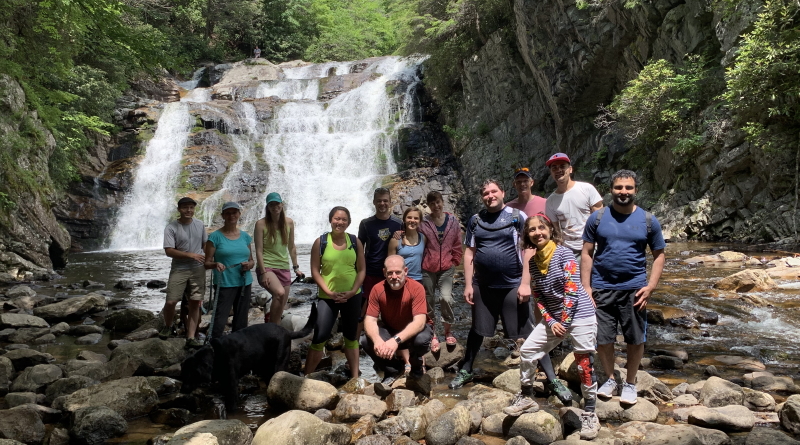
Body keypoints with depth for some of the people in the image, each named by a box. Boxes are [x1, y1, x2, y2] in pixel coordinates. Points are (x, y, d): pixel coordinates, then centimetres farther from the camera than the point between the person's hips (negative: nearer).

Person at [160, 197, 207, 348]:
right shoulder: (171, 228, -7)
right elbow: (169, 251, -13)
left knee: (195, 303, 1)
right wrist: (191, 255, -19)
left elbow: (206, 244, 17)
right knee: (170, 302, -7)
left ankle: (191, 337, 6)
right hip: (179, 269, -3)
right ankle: (167, 326, 23)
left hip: (198, 269, 3)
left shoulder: (200, 225, 7)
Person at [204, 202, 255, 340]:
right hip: (224, 284, -4)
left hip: (244, 283, 4)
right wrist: (216, 264, -24)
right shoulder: (215, 237, -2)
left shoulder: (245, 236, 11)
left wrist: (249, 264, -5)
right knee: (220, 321, -10)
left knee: (241, 322, 8)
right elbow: (207, 263, -3)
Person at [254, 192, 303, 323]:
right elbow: (259, 251, -10)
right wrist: (263, 273, -17)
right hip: (267, 267, -5)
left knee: (280, 306, 5)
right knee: (280, 293, -31)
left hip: (284, 268, 5)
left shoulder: (289, 223, 4)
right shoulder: (261, 224, -8)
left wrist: (296, 267, 14)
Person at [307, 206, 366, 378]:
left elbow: (361, 270, 3)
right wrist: (329, 292, -14)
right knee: (319, 338, -6)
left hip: (352, 297, 2)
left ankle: (355, 377, 23)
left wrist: (353, 291, -10)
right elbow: (315, 271, -5)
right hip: (327, 297, -2)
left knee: (351, 337, 14)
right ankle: (306, 377, 7)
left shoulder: (355, 242, 1)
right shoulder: (321, 242, -5)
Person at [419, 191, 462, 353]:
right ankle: (432, 335, 20)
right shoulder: (424, 223, -5)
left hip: (447, 268, 0)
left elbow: (457, 245, 6)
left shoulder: (453, 221, 1)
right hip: (428, 269, 0)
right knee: (429, 302, 6)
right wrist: (422, 264, -3)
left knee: (446, 298, -17)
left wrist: (454, 262, 3)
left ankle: (448, 332, 4)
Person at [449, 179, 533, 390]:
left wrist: (525, 283, -13)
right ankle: (466, 370, 29)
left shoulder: (517, 216, -3)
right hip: (482, 286, 4)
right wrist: (468, 285, 3)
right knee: (477, 330, 16)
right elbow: (469, 253, 8)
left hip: (512, 285, -3)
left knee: (525, 333, -1)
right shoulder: (475, 220, 7)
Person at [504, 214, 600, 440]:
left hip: (579, 315, -6)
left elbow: (572, 290, -16)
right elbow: (538, 297, 7)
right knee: (527, 351, 5)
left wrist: (563, 322, -15)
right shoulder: (532, 261, 5)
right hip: (553, 317, 6)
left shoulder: (564, 254, -12)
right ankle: (526, 398, 23)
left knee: (584, 363, -1)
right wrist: (550, 322, -5)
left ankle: (590, 414, 15)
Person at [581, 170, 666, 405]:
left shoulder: (648, 221, 2)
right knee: (602, 339, 6)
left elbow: (659, 255, 5)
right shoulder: (598, 218, 0)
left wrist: (651, 286, -7)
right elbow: (587, 254, 1)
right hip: (602, 288, 0)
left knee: (636, 340, 7)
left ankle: (630, 383, 27)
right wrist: (586, 287, -6)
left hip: (634, 289, 0)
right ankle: (610, 378, 29)